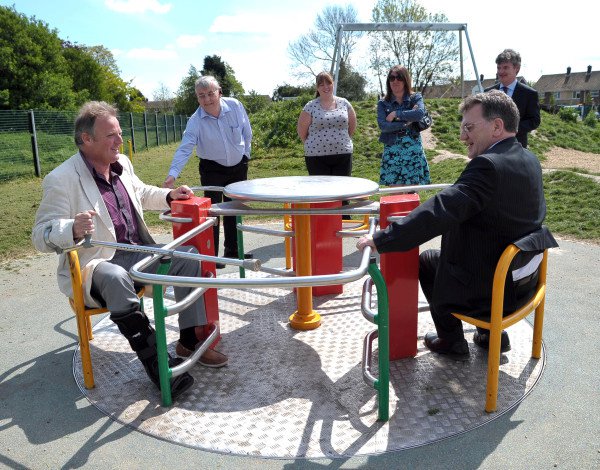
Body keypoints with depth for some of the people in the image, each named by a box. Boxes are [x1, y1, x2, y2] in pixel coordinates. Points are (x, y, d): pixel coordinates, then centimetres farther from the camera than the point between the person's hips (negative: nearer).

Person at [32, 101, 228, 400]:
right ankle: (155, 362, -30)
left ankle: (188, 342, -4)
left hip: (138, 253, 7)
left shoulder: (122, 164, 8)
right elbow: (41, 235, -16)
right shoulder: (61, 179, -14)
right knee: (117, 278, -39)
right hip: (95, 264, -7)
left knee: (188, 256, -9)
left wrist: (169, 196, 11)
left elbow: (141, 193, 29)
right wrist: (73, 229, -38)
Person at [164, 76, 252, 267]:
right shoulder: (196, 121, -19)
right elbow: (184, 149, -27)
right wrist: (173, 174, -39)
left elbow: (247, 133, 3)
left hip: (238, 167, 3)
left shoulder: (235, 106, -12)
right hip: (212, 170, -3)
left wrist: (245, 154, 8)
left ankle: (232, 250, 26)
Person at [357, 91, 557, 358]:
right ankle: (491, 333, 30)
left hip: (492, 289, -8)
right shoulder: (531, 161, 1)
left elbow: (437, 213, -32)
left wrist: (379, 240, -29)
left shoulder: (488, 166, -26)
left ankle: (451, 341, 26)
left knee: (426, 261, 14)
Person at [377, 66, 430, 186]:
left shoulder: (415, 98, 6)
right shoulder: (383, 103, 7)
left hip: (413, 150, 0)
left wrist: (396, 114, -13)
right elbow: (382, 125, -9)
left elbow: (420, 113, -16)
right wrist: (406, 123, -14)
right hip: (392, 151, 0)